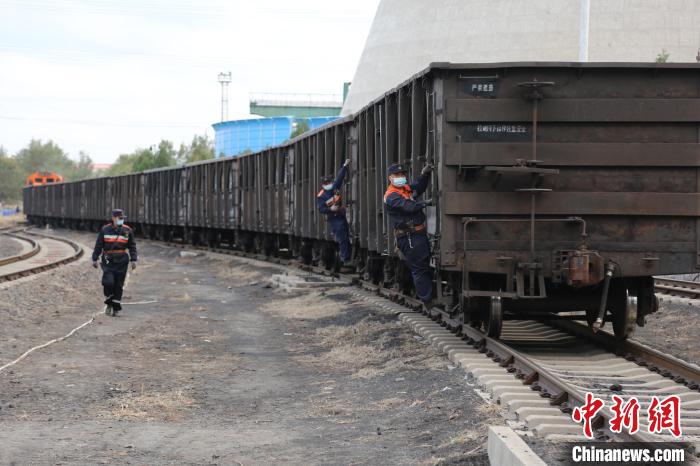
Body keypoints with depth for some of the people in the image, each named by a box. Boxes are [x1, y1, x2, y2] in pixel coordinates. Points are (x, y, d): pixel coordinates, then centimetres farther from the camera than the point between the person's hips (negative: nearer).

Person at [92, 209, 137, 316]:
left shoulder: (127, 230, 5)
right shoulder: (105, 230, 2)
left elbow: (132, 246, 8)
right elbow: (98, 245, 6)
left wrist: (133, 260, 0)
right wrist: (95, 259, 4)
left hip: (122, 262, 1)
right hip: (108, 261, -1)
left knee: (119, 285, 2)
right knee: (108, 282, -15)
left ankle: (115, 308, 10)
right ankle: (109, 303, 7)